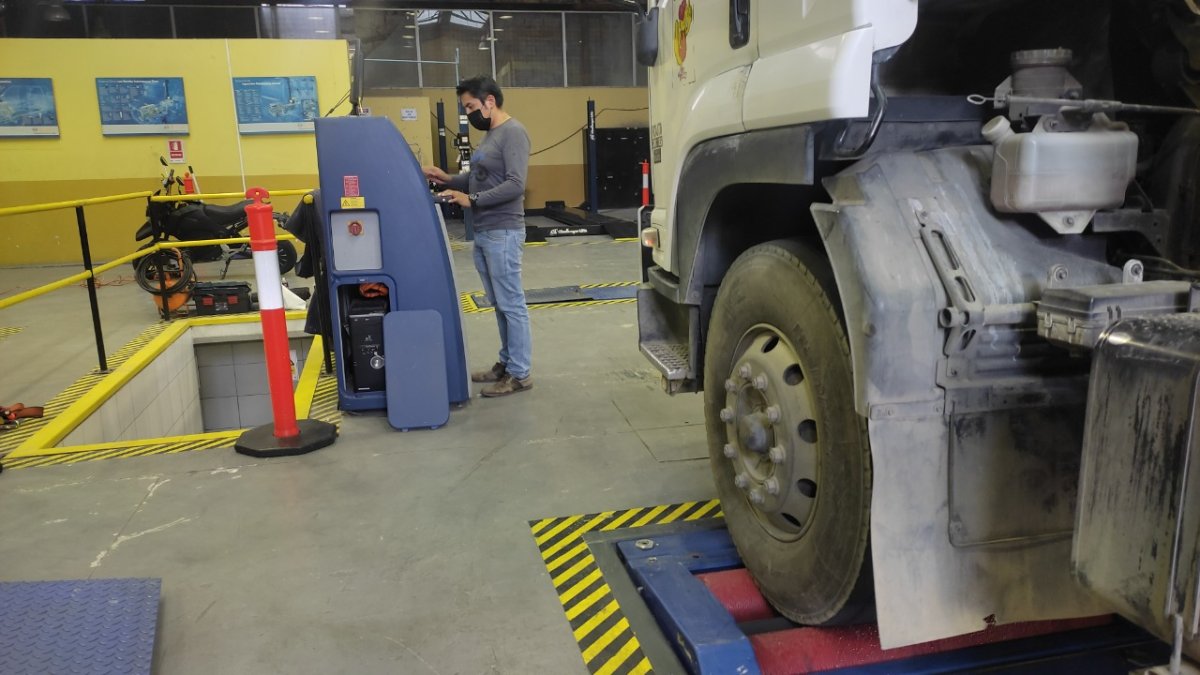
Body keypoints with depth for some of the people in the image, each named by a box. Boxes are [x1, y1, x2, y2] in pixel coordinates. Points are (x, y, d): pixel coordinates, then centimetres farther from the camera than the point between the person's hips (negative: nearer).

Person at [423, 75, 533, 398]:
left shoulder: (512, 132, -12)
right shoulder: (490, 135, 17)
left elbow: (515, 185, -21)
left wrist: (471, 199, -20)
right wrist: (449, 179, 8)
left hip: (503, 233, -9)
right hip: (483, 233, 9)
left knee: (512, 304, -3)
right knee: (499, 304, 15)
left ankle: (519, 374, 4)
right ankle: (507, 362, 25)